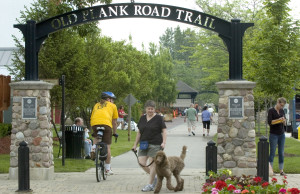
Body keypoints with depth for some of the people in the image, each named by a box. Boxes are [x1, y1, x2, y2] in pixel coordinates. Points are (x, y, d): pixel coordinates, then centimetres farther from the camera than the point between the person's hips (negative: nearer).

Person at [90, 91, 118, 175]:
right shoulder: (112, 106, 24)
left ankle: (94, 148, 3)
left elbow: (92, 118, 32)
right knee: (107, 147, 6)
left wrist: (93, 132, 40)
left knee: (96, 137, 34)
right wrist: (114, 133, 39)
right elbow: (114, 122, 26)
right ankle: (107, 169, 11)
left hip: (94, 124, 3)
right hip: (106, 124, -3)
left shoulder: (96, 105, 31)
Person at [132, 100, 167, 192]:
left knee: (152, 164, -4)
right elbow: (139, 132, 17)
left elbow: (164, 131, -5)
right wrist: (135, 144, 15)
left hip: (155, 145, -5)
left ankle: (150, 185, 3)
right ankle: (154, 177, 17)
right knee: (141, 163, -3)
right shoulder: (142, 118, 12)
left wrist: (164, 142, -17)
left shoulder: (159, 118, -2)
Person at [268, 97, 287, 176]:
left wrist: (284, 121, -10)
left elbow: (284, 123, 12)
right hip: (273, 134, -5)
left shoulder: (282, 111, 9)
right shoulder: (271, 110, -6)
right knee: (272, 153, -4)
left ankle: (281, 170, 9)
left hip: (282, 134, 5)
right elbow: (270, 122, -14)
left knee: (281, 153, 5)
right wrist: (278, 120, -21)